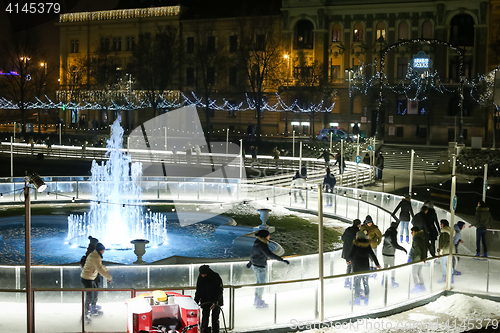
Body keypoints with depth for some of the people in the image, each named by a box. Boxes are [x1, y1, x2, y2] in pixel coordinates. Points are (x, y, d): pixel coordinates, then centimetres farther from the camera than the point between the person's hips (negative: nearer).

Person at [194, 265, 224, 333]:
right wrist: (195, 302, -4)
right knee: (204, 318, -6)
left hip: (216, 302, -3)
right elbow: (198, 292, 6)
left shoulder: (216, 277, -14)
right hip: (205, 301, 3)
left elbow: (219, 291, -15)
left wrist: (215, 302, -25)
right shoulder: (200, 278, -2)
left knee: (215, 319, 0)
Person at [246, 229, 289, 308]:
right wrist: (282, 260, -40)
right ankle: (259, 303, 20)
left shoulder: (258, 242, 2)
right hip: (259, 267, -9)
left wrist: (250, 262, 31)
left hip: (254, 265, 9)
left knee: (259, 282, 23)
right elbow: (270, 255, -38)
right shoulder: (262, 245, -28)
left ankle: (256, 300, 37)